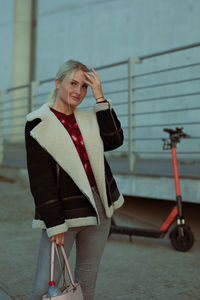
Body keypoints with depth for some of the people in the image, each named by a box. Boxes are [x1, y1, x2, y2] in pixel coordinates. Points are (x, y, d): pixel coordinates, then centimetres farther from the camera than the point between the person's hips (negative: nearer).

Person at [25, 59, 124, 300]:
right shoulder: (38, 124, -6)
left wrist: (100, 98, -5)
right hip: (63, 213, -5)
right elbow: (40, 179, -11)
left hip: (98, 209, 5)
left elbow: (114, 140, -6)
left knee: (87, 280, 15)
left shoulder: (89, 119, 11)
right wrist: (54, 223, -16)